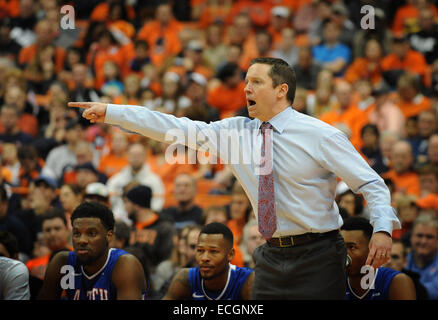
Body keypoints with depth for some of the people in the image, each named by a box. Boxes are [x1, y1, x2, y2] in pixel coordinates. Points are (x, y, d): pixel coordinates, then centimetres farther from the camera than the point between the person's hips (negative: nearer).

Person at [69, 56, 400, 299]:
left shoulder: (320, 135, -7)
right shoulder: (237, 132, 6)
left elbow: (371, 183, -6)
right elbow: (177, 128, 4)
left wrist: (383, 228, -24)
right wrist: (110, 112, 0)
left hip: (318, 258, -5)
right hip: (273, 257, 5)